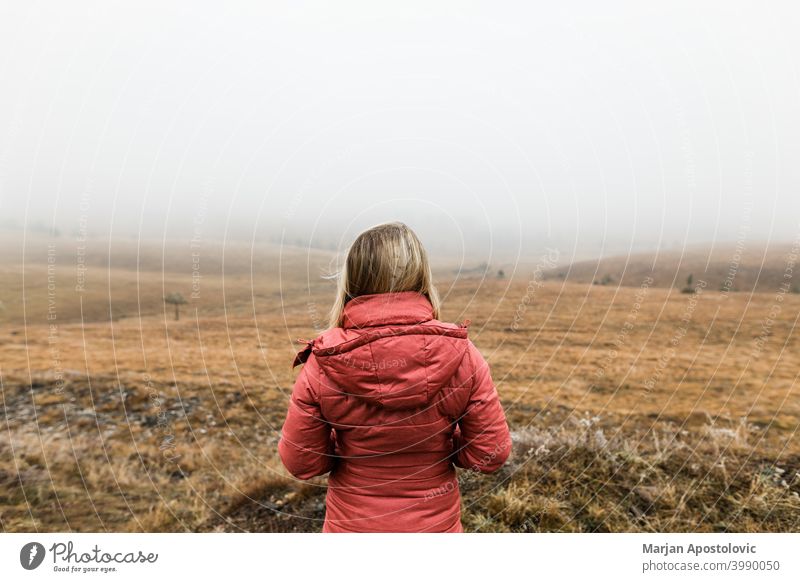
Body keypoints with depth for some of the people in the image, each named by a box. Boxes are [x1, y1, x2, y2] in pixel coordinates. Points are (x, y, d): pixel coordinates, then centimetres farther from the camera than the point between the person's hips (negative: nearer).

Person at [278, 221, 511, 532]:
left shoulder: (322, 365, -21)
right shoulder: (461, 355, -21)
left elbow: (300, 463, -12)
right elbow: (491, 455, -13)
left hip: (351, 524, 0)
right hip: (436, 524, 1)